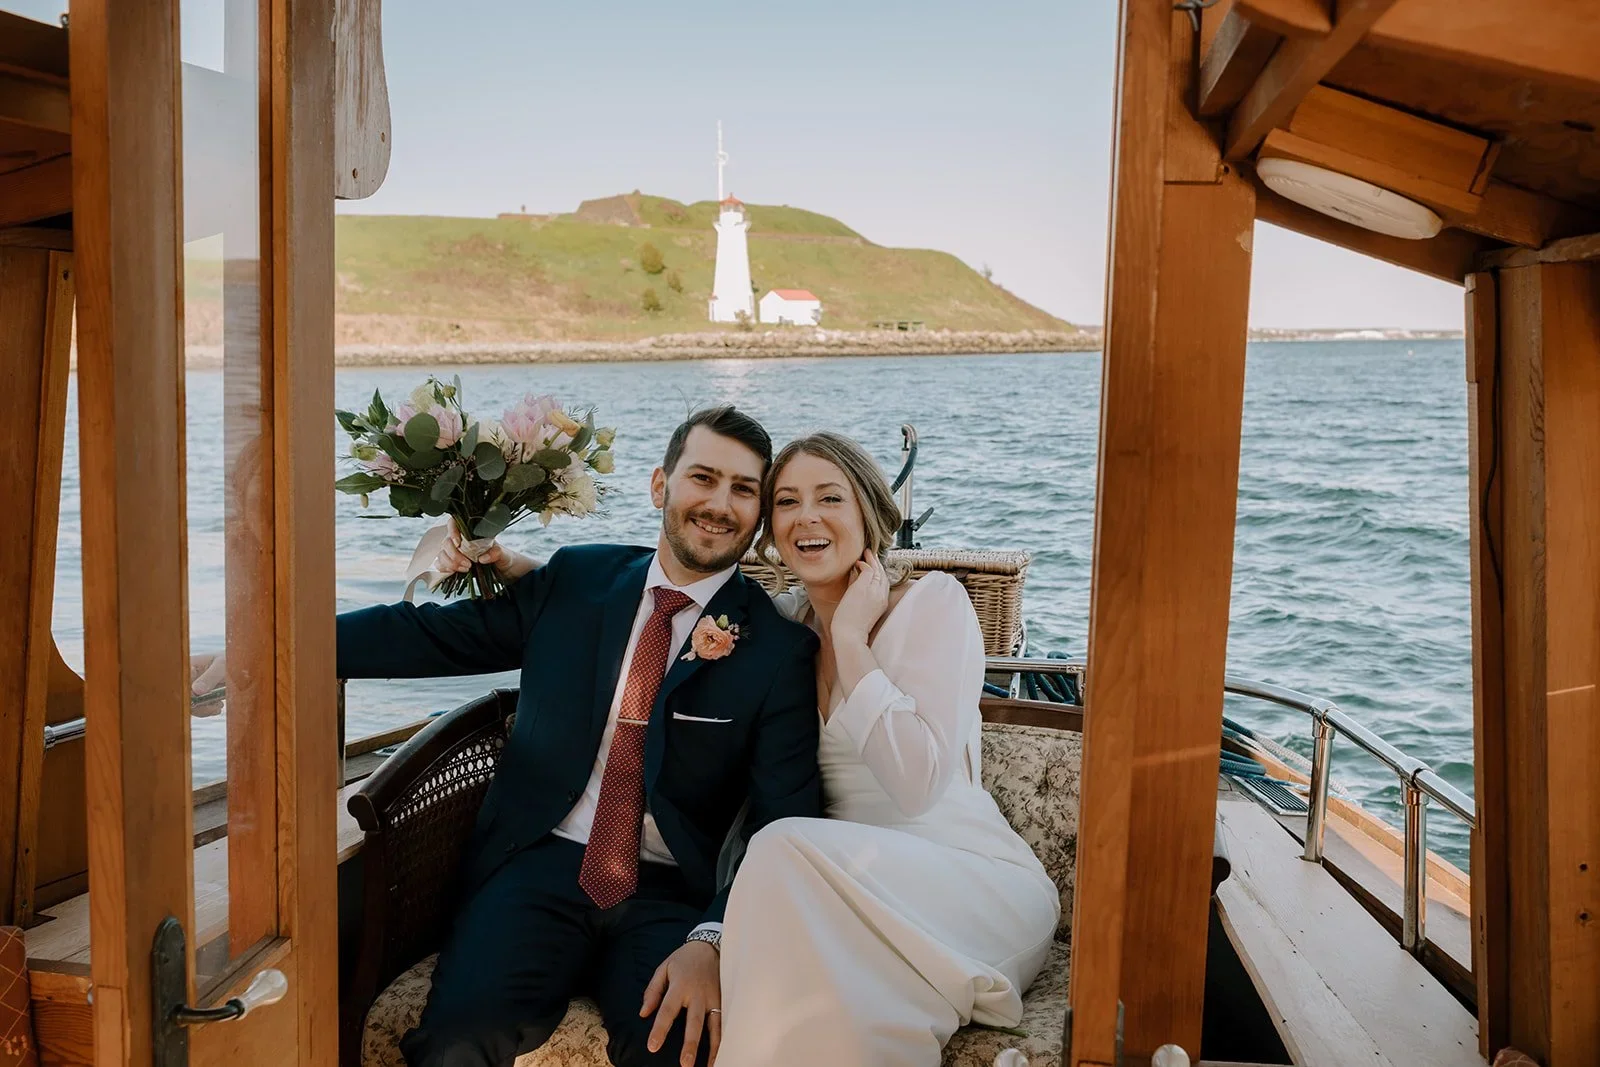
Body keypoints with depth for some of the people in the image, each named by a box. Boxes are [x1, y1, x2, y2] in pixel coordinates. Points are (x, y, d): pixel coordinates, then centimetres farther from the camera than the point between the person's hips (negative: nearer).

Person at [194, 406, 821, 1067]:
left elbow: (786, 828, -6)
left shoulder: (779, 647, -1)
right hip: (541, 865, 1)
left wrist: (712, 940, -23)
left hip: (669, 895, -1)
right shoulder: (575, 581, 7)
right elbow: (426, 635, 9)